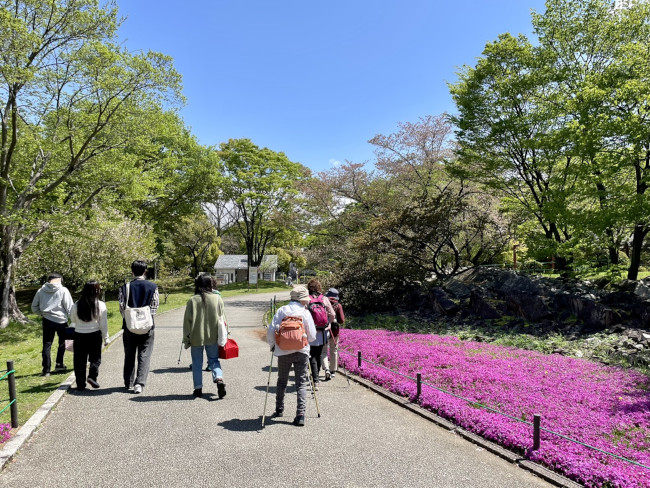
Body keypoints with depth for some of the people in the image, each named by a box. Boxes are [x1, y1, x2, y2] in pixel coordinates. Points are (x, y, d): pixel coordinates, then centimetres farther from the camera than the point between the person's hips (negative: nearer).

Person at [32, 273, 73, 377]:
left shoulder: (41, 291, 2)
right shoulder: (63, 290, -9)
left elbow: (34, 307, 10)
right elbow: (69, 307, -10)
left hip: (47, 320, 2)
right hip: (61, 320, -2)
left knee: (47, 345, 8)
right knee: (62, 342, 16)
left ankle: (46, 369, 7)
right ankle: (59, 365, 19)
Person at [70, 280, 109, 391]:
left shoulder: (76, 305, -4)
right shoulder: (101, 305, -11)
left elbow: (72, 320, 10)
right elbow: (103, 324, -6)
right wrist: (106, 338, 3)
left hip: (79, 335, 2)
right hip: (95, 335, -2)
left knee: (80, 359, 11)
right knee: (95, 358, 14)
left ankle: (80, 384, 14)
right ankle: (92, 376, -5)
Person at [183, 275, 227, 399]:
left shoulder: (192, 300, -8)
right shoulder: (217, 298, -3)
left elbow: (187, 321, -5)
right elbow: (222, 319, 1)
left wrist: (186, 339, 3)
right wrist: (223, 337, 10)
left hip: (196, 337, -1)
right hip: (213, 337, 1)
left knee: (197, 362, 13)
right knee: (214, 360, 14)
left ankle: (198, 388, 15)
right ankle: (219, 378, -10)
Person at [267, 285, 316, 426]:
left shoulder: (281, 311, -2)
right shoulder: (305, 312, -5)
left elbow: (271, 332, -5)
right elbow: (312, 336, -3)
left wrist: (272, 345, 13)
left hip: (283, 352, 2)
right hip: (301, 351, -2)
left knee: (282, 381, 20)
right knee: (301, 383, 5)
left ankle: (279, 410, 31)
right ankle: (300, 415, -3)